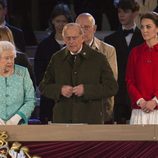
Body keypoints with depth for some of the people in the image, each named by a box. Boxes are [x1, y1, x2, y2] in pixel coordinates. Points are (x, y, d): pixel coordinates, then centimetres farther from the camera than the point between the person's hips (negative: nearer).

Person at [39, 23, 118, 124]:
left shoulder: (98, 59, 3)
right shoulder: (57, 59, 12)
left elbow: (112, 88, 0)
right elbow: (43, 87, 16)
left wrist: (86, 89, -12)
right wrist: (60, 90, -5)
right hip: (63, 119, 2)